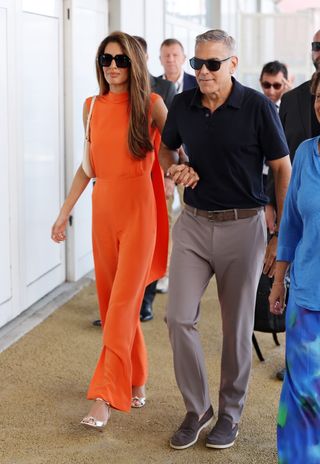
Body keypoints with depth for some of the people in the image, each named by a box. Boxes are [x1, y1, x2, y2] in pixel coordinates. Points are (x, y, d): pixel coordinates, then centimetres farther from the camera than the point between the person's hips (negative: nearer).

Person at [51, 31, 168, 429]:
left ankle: (105, 397, -4)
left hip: (138, 209, -5)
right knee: (111, 301, 10)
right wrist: (65, 212, 16)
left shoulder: (151, 105, -4)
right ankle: (135, 380, 27)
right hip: (102, 208, 5)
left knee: (122, 304, -7)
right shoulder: (92, 107, 8)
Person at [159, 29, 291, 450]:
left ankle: (230, 413, 25)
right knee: (179, 317, -3)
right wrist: (175, 168, -5)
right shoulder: (183, 104, 1)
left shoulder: (258, 107, -10)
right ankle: (196, 408, 15)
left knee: (237, 326, 7)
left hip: (243, 226, -3)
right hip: (193, 224, 3)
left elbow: (283, 170, -4)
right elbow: (165, 148, 20)